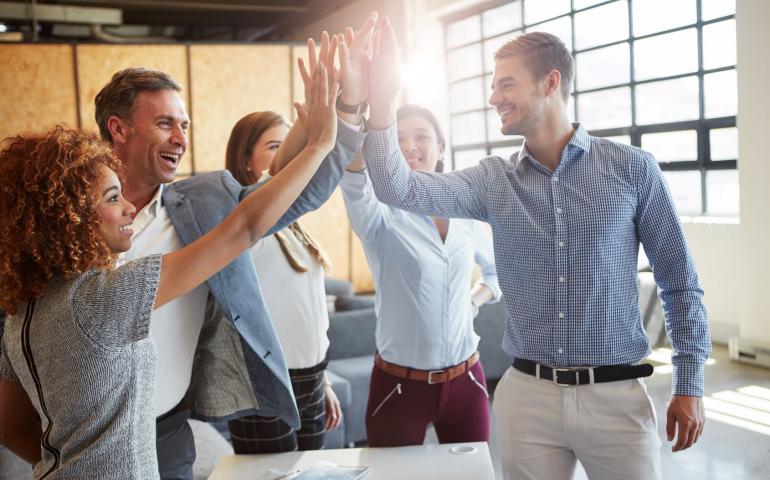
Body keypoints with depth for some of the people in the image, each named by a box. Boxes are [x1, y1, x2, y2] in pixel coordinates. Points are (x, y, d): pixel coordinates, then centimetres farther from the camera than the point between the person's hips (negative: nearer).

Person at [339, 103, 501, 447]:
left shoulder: (466, 215, 5)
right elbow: (354, 185, -32)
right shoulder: (384, 213, -8)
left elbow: (497, 270, 23)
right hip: (399, 386, -3)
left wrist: (475, 300, 2)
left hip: (466, 379, 3)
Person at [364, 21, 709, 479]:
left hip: (615, 396, -2)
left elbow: (680, 283, 1)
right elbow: (400, 189, -10)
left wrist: (690, 384, 1)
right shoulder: (493, 180, 2)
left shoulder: (632, 168, -4)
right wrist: (382, 102, -21)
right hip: (526, 395, 2)